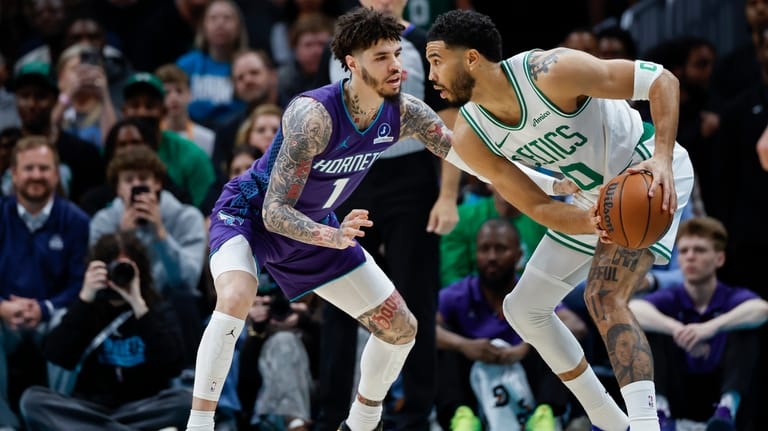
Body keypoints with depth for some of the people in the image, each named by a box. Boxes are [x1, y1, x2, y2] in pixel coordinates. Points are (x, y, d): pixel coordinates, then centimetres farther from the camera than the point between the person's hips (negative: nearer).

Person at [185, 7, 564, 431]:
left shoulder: (404, 113, -17)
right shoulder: (314, 115, -35)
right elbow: (275, 212, -36)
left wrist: (549, 183, -11)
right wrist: (335, 238, -53)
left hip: (314, 223, 7)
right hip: (249, 213, -7)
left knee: (400, 328, 6)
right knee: (235, 300, -37)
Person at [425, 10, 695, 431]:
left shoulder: (550, 72, -31)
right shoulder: (470, 138, -12)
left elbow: (661, 80, -26)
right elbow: (539, 208, -13)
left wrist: (662, 158, -40)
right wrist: (591, 224, -35)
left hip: (648, 174, -8)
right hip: (594, 198, 8)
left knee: (604, 297, -28)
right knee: (523, 308, 11)